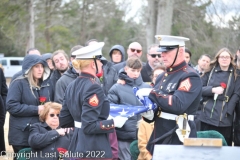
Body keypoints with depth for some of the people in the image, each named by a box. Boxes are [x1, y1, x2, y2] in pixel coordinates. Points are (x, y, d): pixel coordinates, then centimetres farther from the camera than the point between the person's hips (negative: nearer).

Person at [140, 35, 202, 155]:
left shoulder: (190, 77, -12)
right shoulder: (162, 77, 13)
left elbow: (178, 105, -26)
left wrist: (152, 93, -19)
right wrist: (148, 113, -4)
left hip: (178, 140, -8)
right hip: (159, 137, 8)